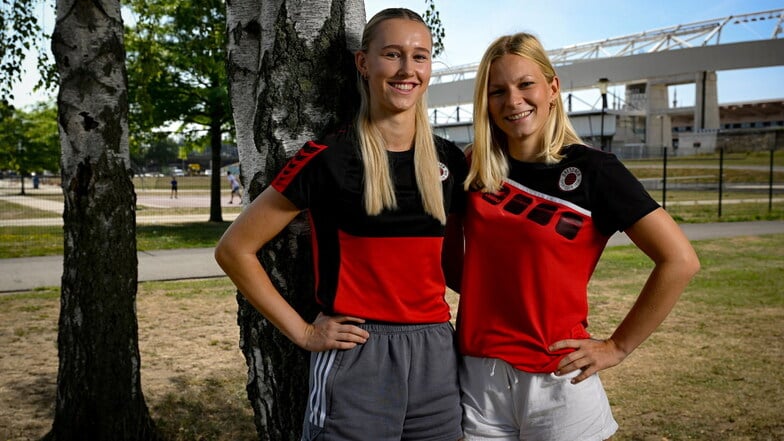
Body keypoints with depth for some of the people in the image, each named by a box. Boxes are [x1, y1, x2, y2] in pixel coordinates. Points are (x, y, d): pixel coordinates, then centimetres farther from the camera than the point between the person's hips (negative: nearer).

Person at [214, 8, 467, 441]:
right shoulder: (328, 157, -9)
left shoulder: (449, 160, 5)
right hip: (355, 358, -4)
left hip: (436, 357, 5)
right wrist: (303, 332, -6)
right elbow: (234, 249, -5)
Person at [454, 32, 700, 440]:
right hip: (477, 375, 3)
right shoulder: (477, 168, 1)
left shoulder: (592, 170, -9)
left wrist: (617, 347, -9)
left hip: (556, 380, -3)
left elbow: (679, 261, -11)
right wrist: (482, 294, 4)